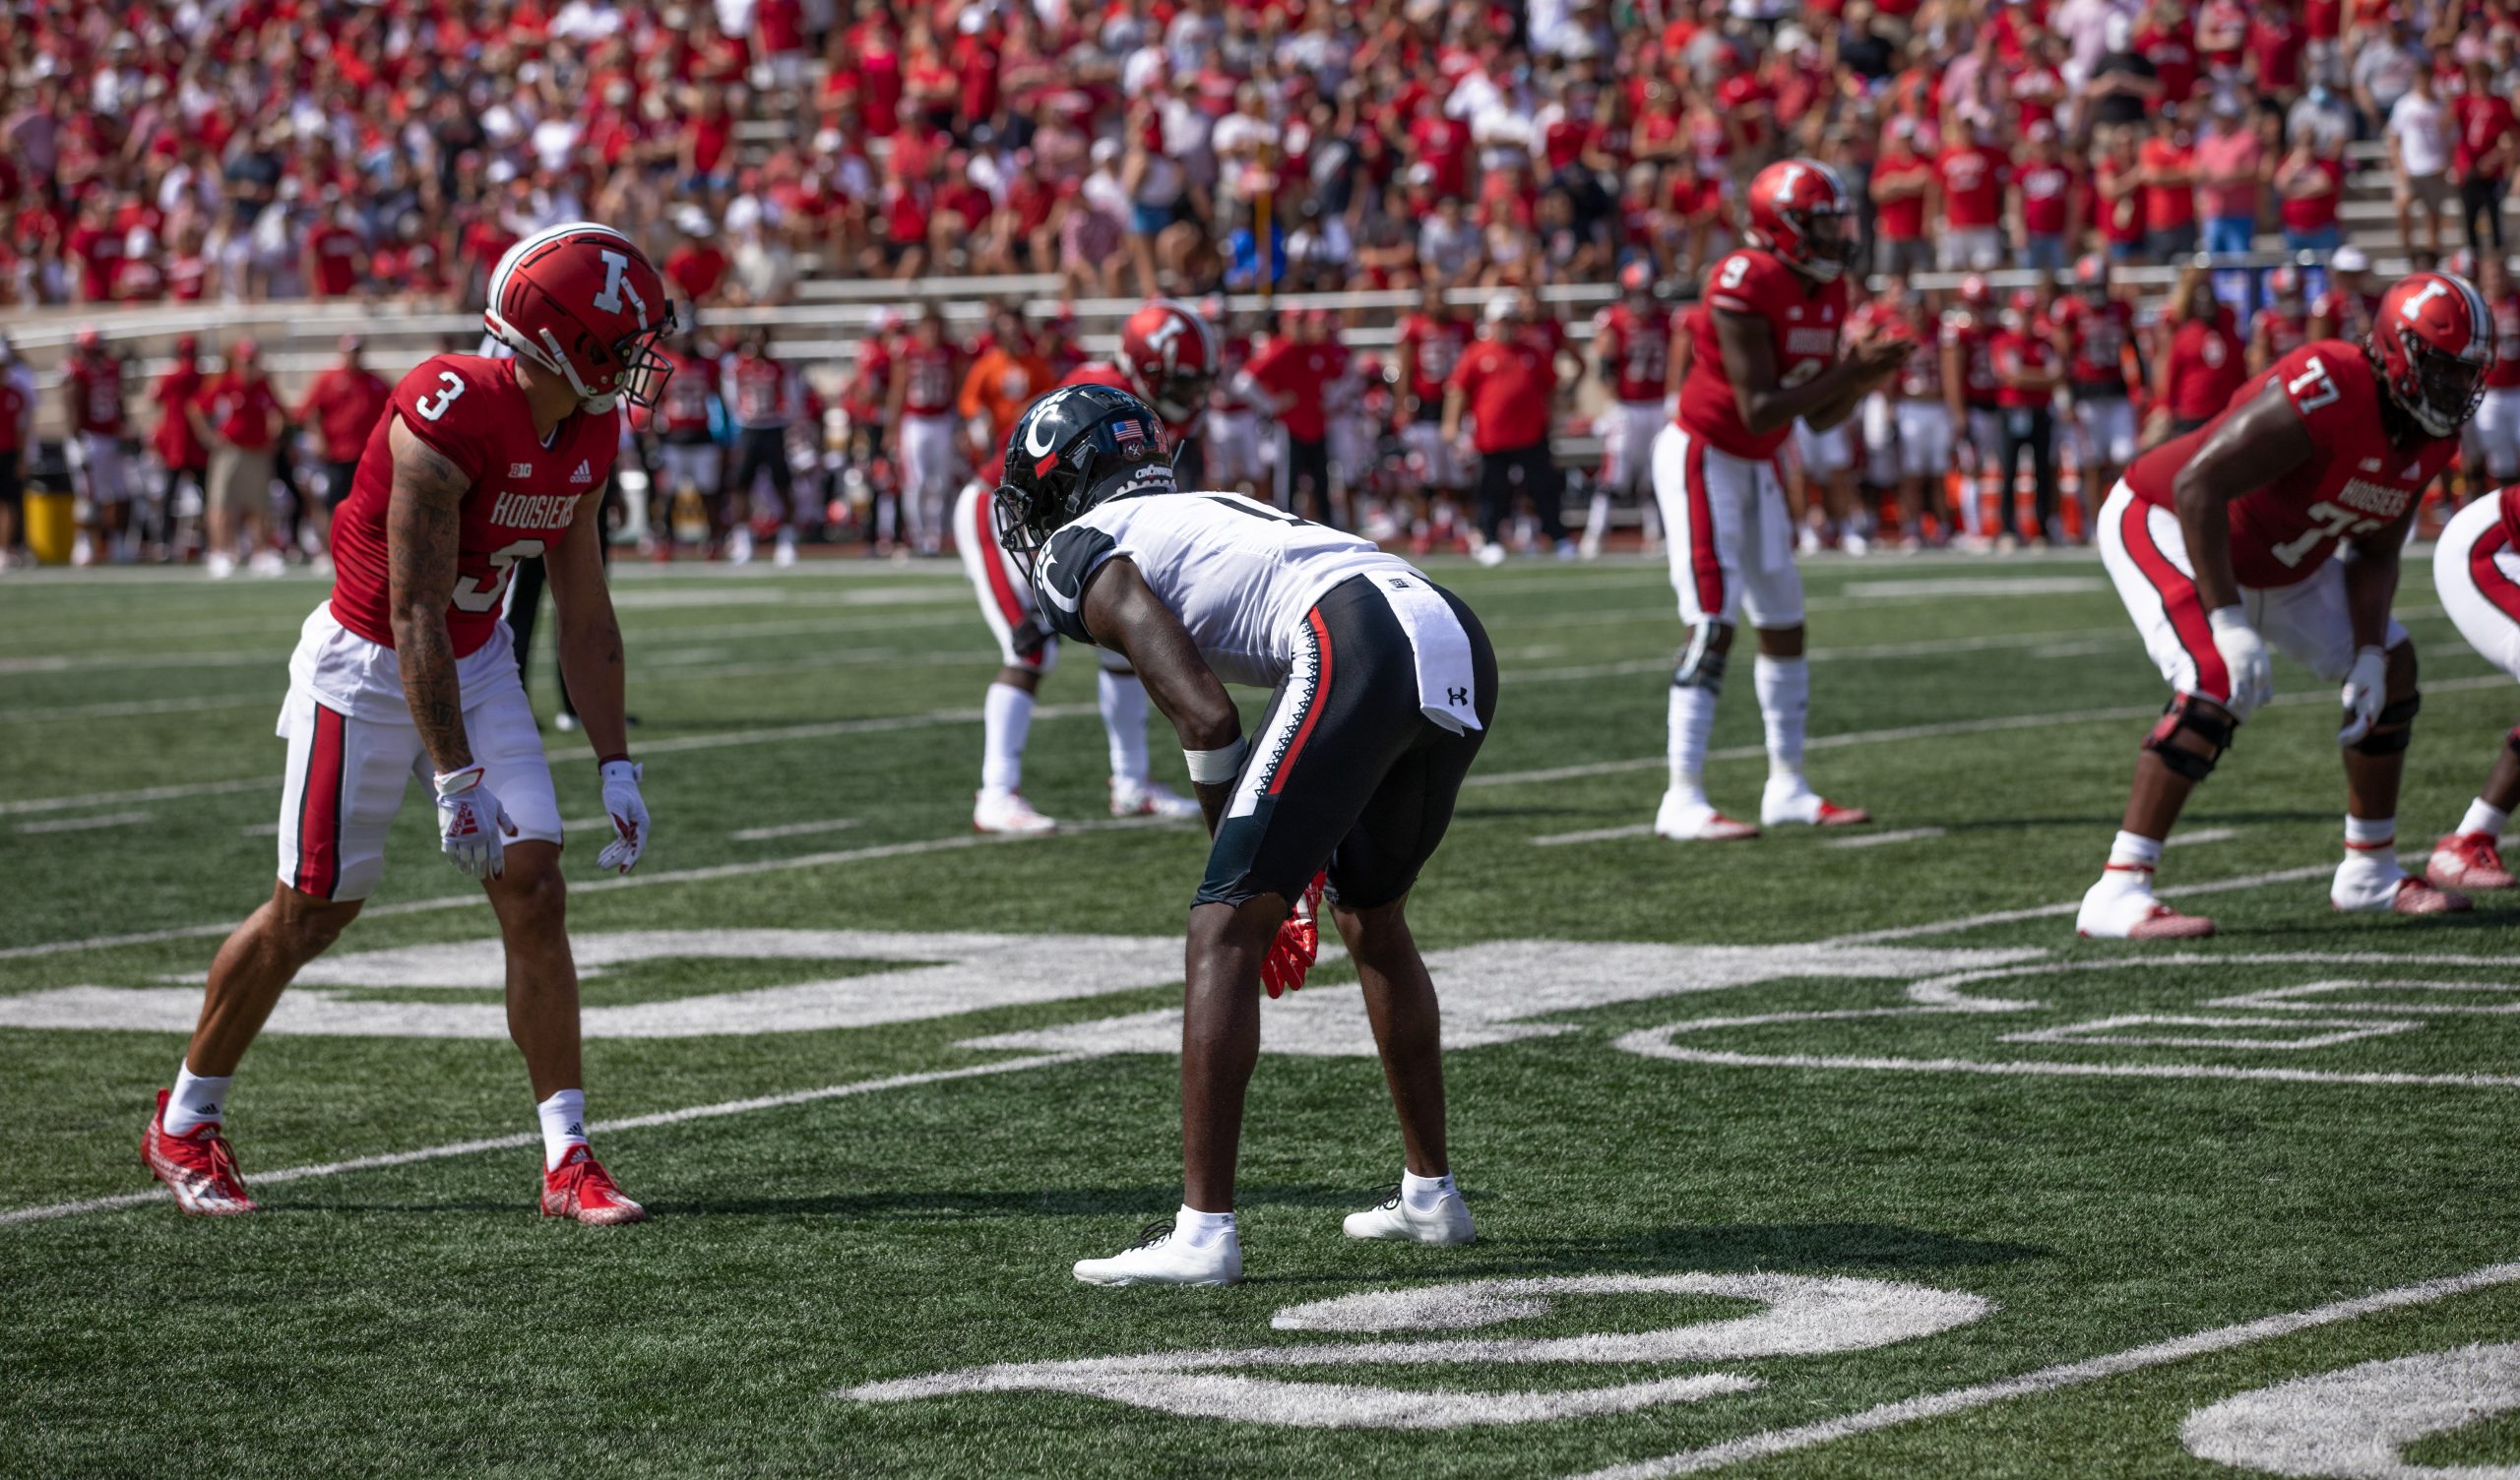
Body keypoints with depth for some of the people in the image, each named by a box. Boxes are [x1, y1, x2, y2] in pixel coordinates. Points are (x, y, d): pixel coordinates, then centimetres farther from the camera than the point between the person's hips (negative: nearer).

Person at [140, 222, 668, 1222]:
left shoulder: (587, 438, -4)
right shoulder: (450, 419, -29)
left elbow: (584, 615, 5)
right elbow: (416, 615, -28)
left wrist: (616, 766, 2)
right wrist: (456, 782, -29)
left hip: (477, 662, 6)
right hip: (369, 668, -6)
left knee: (534, 894, -5)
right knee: (308, 915, 4)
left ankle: (567, 1161, -2)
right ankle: (184, 1123, 25)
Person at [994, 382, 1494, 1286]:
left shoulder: (1085, 554, 12)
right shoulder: (1207, 513, 36)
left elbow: (1208, 719, 0)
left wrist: (1246, 875, 11)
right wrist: (1291, 876, 33)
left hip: (1361, 651, -8)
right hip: (1464, 644, 8)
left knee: (1224, 933, -3)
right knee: (1371, 915, 28)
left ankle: (1203, 1232, -7)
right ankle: (1429, 1193, 36)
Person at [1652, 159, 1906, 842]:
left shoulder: (1828, 291, 3)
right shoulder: (1745, 286, -24)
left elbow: (1821, 415, 8)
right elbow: (1760, 410, -27)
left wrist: (1865, 378, -9)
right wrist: (1847, 370, -24)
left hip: (1755, 468, 9)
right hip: (1703, 457, -9)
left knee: (1783, 624, 12)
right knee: (1713, 625, -15)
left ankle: (1788, 788, 21)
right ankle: (1683, 799, -14)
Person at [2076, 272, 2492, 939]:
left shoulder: (2430, 438, -7)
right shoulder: (2324, 396, -35)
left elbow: (2375, 555, 3)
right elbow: (2196, 485, -38)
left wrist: (2367, 654, -12)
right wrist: (2229, 626, -38)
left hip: (2276, 558, 9)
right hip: (2166, 525, -9)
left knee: (2391, 669, 10)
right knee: (2219, 684, -30)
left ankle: (2370, 872, 25)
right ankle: (2118, 894, -29)